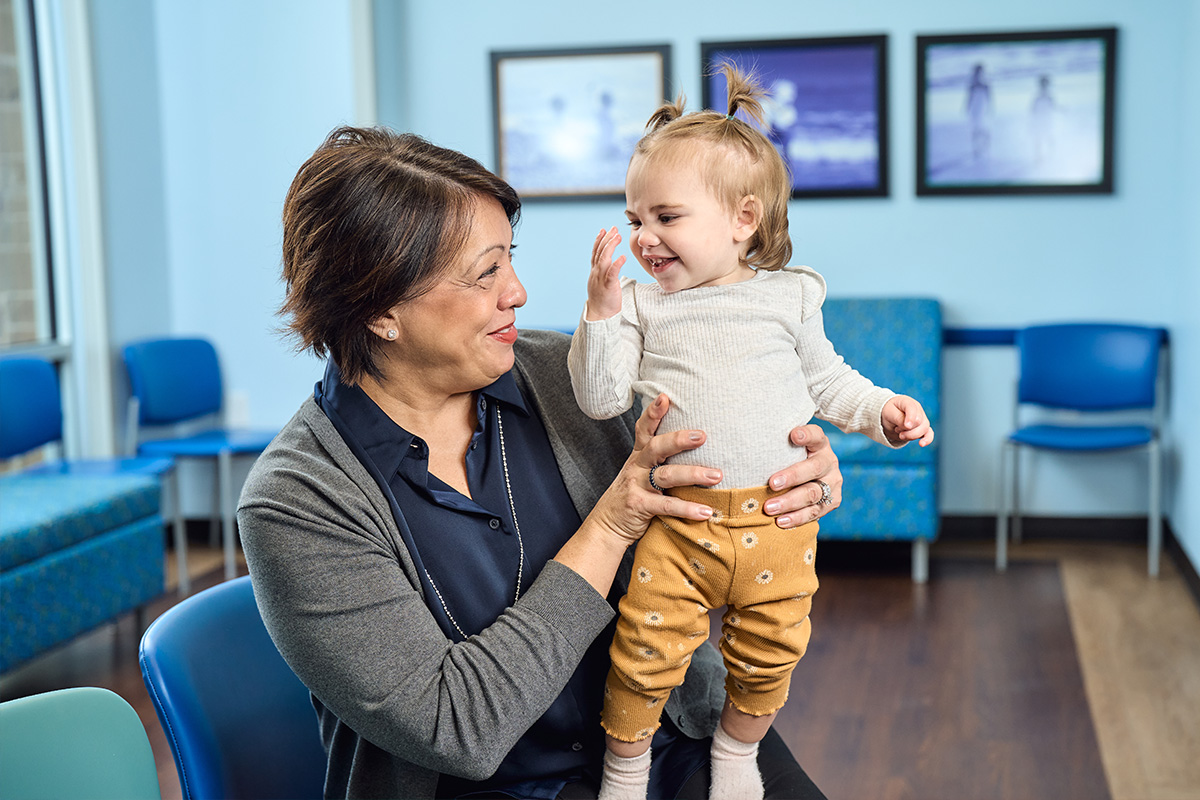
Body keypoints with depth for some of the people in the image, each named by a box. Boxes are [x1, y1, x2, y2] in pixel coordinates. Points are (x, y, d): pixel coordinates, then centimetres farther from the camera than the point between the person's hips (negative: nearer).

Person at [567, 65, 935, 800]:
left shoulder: (787, 297, 3)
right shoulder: (639, 305, 2)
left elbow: (827, 379, 14)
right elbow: (601, 398, -5)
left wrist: (881, 410, -2)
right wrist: (601, 311, -15)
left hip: (777, 520, 1)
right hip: (677, 521, -1)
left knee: (770, 654, 12)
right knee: (645, 652, -3)